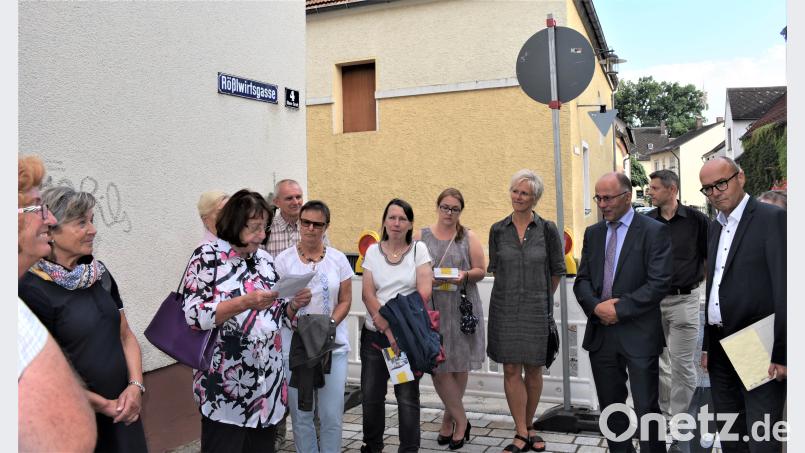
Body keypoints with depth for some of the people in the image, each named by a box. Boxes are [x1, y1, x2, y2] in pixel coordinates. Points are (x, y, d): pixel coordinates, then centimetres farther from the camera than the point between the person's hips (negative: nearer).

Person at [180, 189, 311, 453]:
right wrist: (244, 303, -24)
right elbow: (193, 315, -16)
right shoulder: (208, 256, -7)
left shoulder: (264, 259, 10)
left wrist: (294, 305, -5)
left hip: (267, 381, 6)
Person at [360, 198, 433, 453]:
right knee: (371, 394, 8)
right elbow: (368, 294, -2)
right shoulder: (373, 251, 5)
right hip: (375, 334, 2)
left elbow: (424, 292, -7)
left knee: (407, 396, 1)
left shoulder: (418, 249, 1)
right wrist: (387, 328, -13)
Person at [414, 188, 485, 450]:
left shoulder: (469, 237, 7)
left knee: (459, 365, 5)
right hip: (432, 309, 0)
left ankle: (449, 418, 25)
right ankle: (461, 420, 13)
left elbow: (480, 271, 5)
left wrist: (465, 275, -15)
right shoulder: (421, 236, 8)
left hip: (461, 309, 0)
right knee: (438, 366, -3)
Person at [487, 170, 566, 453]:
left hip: (537, 308, -1)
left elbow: (557, 272, 6)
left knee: (533, 370, 8)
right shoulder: (498, 230, 2)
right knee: (511, 370, 0)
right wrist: (512, 292, 12)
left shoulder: (547, 230, -2)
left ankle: (528, 428, 26)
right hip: (505, 308, 1)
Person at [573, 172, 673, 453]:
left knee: (646, 409, 1)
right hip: (600, 333, 5)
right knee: (610, 408, 14)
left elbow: (659, 282, -12)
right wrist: (596, 306, -10)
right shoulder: (593, 233, 12)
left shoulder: (654, 231, -5)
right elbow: (582, 280, 9)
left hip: (638, 334, -5)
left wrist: (619, 309, -15)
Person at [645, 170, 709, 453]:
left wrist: (699, 281, 0)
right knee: (657, 363, 12)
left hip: (684, 300, -3)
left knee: (682, 364, -1)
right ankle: (664, 417, 27)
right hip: (651, 300, 4)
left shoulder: (696, 219, -5)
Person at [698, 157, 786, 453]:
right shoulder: (715, 227, 14)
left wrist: (781, 354, -17)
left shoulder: (772, 218, -9)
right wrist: (707, 345, 14)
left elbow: (784, 289, -14)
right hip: (720, 349, 7)